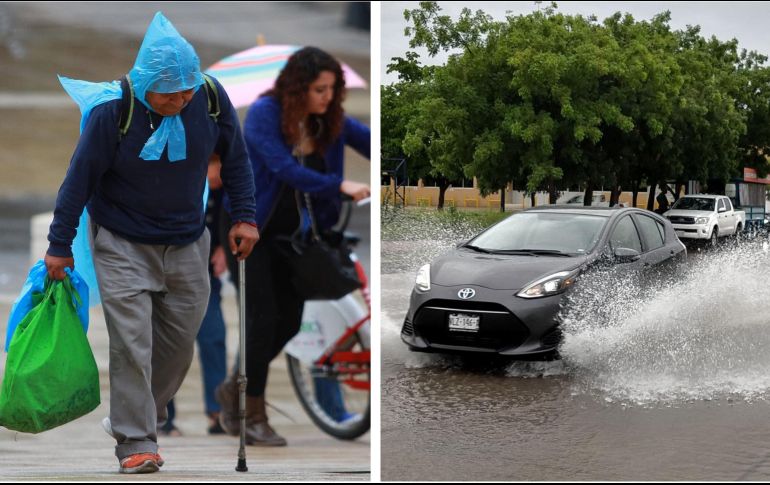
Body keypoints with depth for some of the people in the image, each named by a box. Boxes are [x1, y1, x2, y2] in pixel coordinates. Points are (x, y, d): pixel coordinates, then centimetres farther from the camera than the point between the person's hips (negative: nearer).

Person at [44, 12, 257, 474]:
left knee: (179, 340, 9)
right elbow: (81, 177, -13)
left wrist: (244, 216, 2)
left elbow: (235, 157, 4)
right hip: (122, 244, -4)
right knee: (131, 343, -12)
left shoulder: (211, 98, -14)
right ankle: (136, 441, -6)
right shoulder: (112, 110, -23)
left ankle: (145, 413, 30)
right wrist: (60, 245, -8)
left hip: (186, 241, 4)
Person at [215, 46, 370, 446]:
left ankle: (235, 388, 26)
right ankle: (254, 418, 1)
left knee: (290, 321, 5)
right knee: (264, 318, -9)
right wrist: (340, 185, -44)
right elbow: (284, 169, -33)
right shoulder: (264, 113, -21)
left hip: (288, 233, 6)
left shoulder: (330, 120, -4)